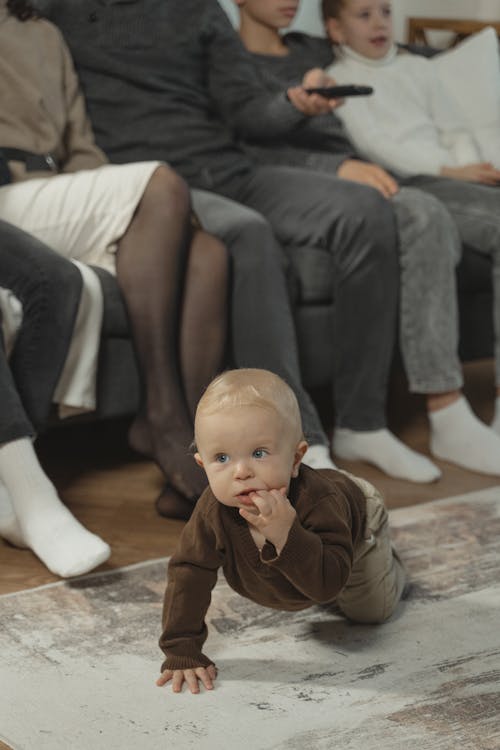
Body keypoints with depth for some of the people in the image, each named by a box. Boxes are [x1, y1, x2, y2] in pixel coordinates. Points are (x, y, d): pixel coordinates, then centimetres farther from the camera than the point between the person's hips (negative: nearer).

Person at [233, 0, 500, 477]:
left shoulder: (319, 53, 30)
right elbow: (251, 150, -10)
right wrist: (340, 166, -25)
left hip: (382, 179, 7)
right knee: (423, 214, -35)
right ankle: (449, 422, -34)